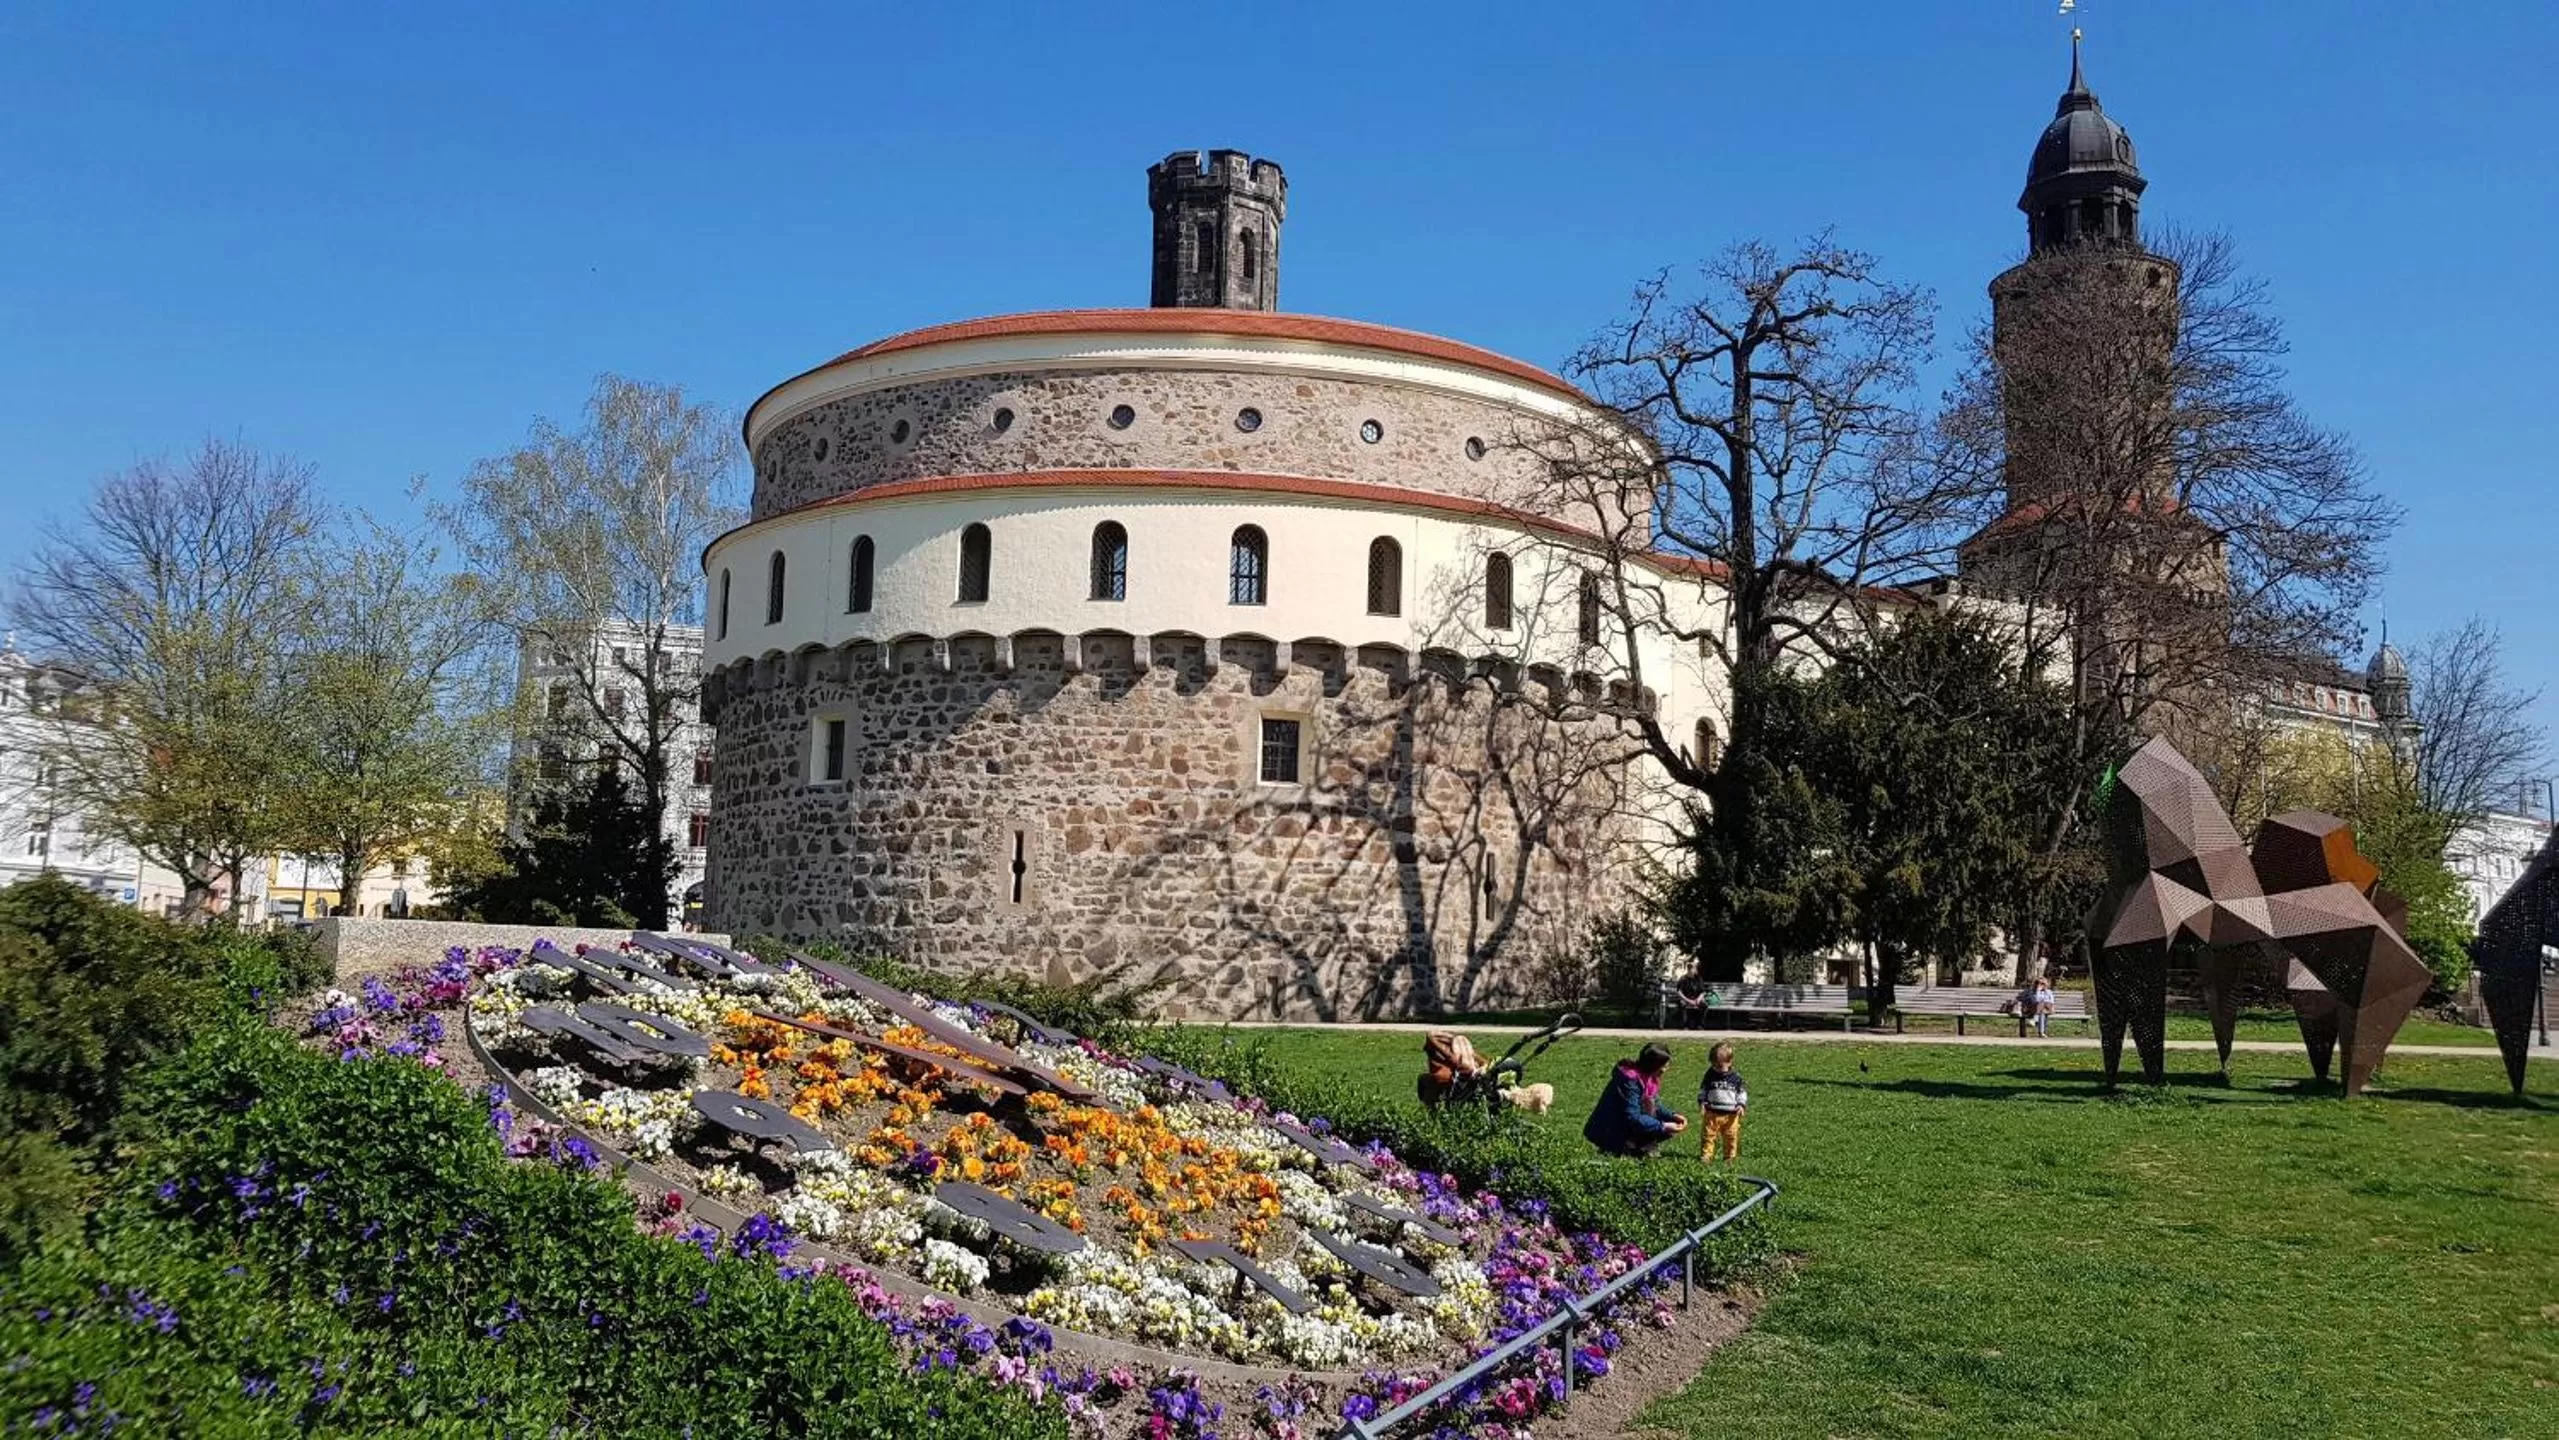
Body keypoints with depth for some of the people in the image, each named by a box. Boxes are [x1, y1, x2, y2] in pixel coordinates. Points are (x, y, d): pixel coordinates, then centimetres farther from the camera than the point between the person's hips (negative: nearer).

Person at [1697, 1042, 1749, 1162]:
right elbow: (1703, 1089, 9)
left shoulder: (1735, 1076, -1)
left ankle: (1730, 1156, 16)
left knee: (1731, 1136, 5)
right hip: (1712, 1113, 1)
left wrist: (1741, 1105, -7)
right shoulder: (1710, 1074, 2)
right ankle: (1706, 1155, 5)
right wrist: (1702, 1102, -3)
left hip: (1731, 1114, 0)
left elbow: (1742, 1091, 6)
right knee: (1708, 1135, -1)